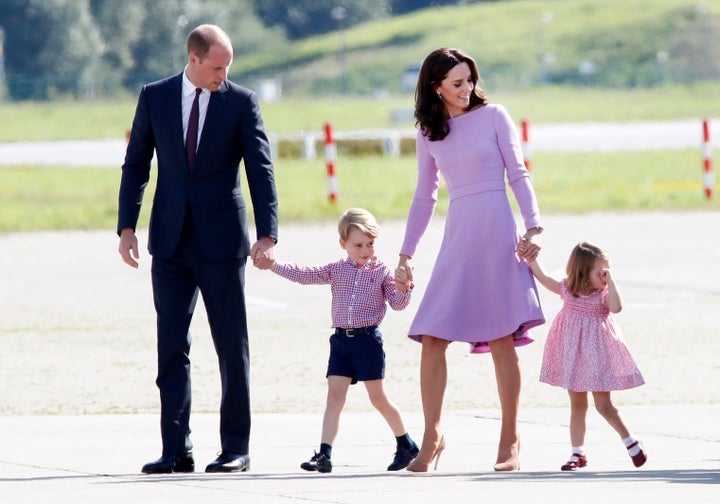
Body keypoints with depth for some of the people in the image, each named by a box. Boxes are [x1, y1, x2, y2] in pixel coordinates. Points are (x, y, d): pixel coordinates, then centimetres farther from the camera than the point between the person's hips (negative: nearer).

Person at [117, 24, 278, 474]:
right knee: (172, 347, 0)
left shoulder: (242, 102, -1)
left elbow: (261, 171, -4)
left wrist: (268, 235, -13)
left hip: (222, 239, -2)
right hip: (171, 241, 2)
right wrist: (127, 226, 1)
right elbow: (136, 164, 9)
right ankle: (176, 450, 3)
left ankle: (236, 449, 8)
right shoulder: (155, 97, 5)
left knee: (232, 345, 1)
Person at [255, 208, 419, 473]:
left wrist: (403, 288, -23)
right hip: (341, 341, 3)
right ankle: (324, 455, -8)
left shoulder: (382, 271, 0)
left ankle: (406, 446, 19)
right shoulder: (336, 270, 8)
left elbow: (397, 303, -2)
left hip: (368, 339, -3)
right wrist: (273, 264, -4)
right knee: (334, 396, -4)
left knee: (378, 398, 2)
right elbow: (303, 275, 4)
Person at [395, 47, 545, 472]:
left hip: (496, 230, -3)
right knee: (432, 337, -6)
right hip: (457, 235, 3)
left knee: (501, 338, -4)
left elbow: (518, 174, 3)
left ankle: (510, 438, 2)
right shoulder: (429, 135, 13)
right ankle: (433, 435, 3)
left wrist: (534, 226, -8)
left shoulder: (493, 116, 4)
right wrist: (407, 253, 17)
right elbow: (425, 197, 19)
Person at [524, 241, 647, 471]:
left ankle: (631, 442, 15)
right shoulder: (567, 289, 0)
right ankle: (577, 453, 14)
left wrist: (610, 280, -23)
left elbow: (616, 306, -29)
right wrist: (530, 255, 8)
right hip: (572, 354, 4)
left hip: (596, 353, -4)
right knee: (577, 404, 9)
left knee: (604, 405, -2)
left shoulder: (604, 293, -9)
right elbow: (543, 277, 12)